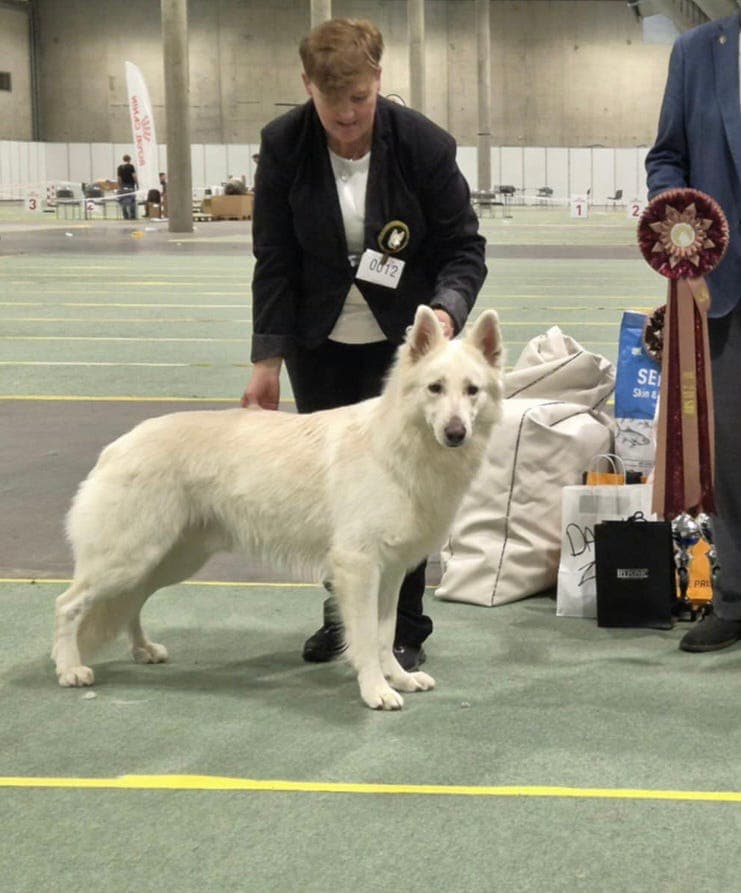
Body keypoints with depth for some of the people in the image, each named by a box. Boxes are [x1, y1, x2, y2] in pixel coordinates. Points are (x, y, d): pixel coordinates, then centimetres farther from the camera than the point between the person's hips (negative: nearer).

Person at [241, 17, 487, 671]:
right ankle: (342, 608, 27)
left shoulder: (424, 145, -17)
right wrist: (268, 358, -11)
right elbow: (275, 261, -8)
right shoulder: (283, 145, -12)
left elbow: (464, 248, -10)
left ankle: (406, 631, 11)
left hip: (405, 340, -2)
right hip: (320, 342, 2)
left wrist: (445, 311, -30)